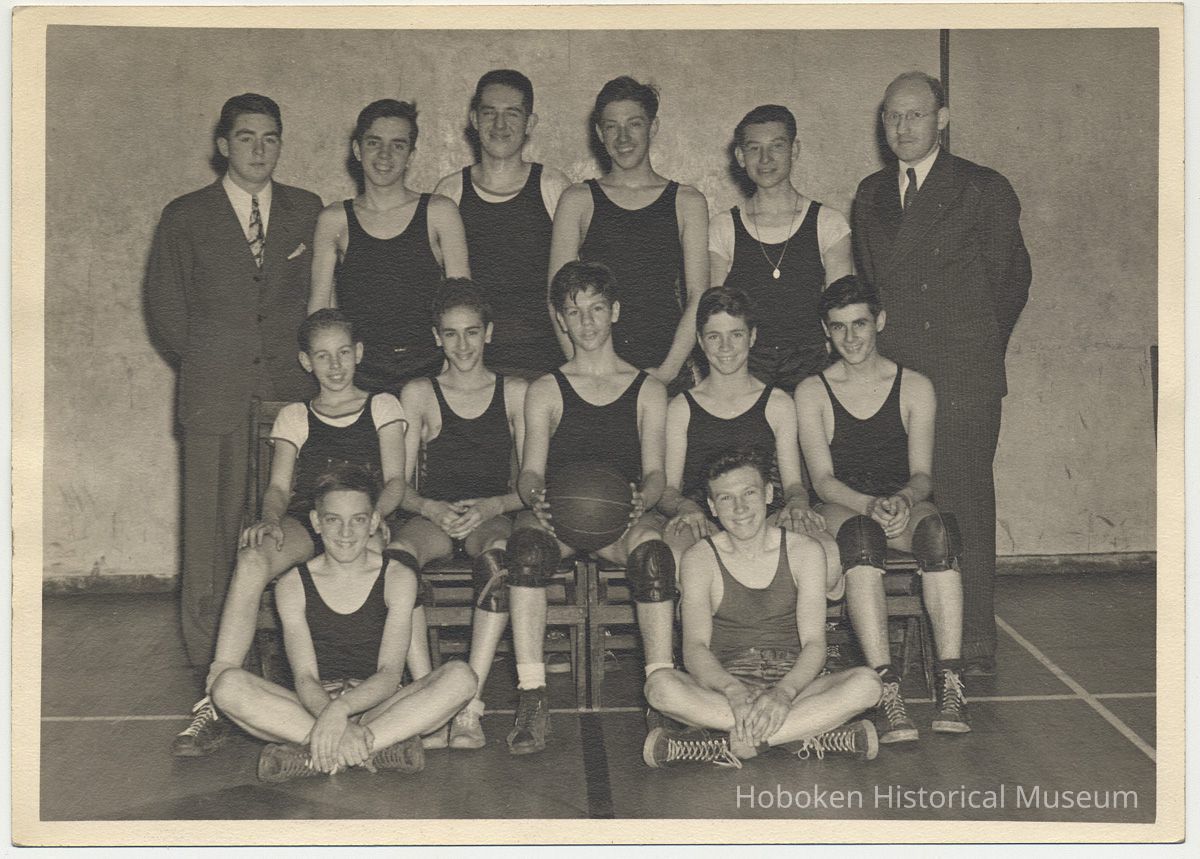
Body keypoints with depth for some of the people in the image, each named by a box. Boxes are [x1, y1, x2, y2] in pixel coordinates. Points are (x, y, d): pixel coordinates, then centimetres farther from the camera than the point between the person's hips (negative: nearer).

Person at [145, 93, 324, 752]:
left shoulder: (306, 211, 15)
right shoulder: (185, 219, 12)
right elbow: (165, 309, 13)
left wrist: (308, 360, 7)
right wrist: (210, 363, 8)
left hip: (292, 390, 1)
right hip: (216, 396, -1)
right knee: (212, 532, -6)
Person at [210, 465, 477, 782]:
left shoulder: (397, 579, 0)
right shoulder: (293, 585, 0)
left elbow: (390, 674, -11)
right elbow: (305, 678, -11)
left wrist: (340, 710, -33)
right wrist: (333, 723, -33)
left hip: (375, 705, 0)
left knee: (459, 676, -28)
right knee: (229, 684, -27)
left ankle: (313, 757, -33)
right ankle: (376, 750, -33)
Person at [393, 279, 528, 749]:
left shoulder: (514, 392, 10)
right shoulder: (419, 394, 12)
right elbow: (399, 484, 9)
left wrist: (489, 506, -13)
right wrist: (432, 508, -12)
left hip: (492, 513, -1)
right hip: (434, 514, 1)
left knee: (498, 552, -38)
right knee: (398, 555, -35)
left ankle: (470, 704, -40)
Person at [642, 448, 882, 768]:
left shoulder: (804, 551, 4)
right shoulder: (700, 559, 2)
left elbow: (814, 643, -6)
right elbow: (695, 647, -10)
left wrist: (784, 692, -28)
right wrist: (734, 690, -32)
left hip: (792, 685, 1)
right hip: (724, 689, 0)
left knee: (866, 684, -29)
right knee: (660, 685, -32)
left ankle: (730, 743, -30)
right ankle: (811, 733, -32)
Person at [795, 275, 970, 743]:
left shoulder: (915, 388, 10)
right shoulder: (812, 392, 6)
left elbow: (922, 474, 2)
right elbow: (822, 479, -3)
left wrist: (904, 500, -22)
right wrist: (871, 506, -23)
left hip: (903, 505, 2)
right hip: (841, 509, -1)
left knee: (938, 530, -34)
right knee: (861, 535, -38)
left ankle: (950, 685, -38)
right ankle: (887, 690, -47)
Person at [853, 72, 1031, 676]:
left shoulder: (984, 191, 3)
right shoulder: (870, 195, 16)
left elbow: (1011, 279, 9)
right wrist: (883, 350, 13)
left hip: (962, 381, -3)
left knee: (965, 508, -4)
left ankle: (974, 646, 4)